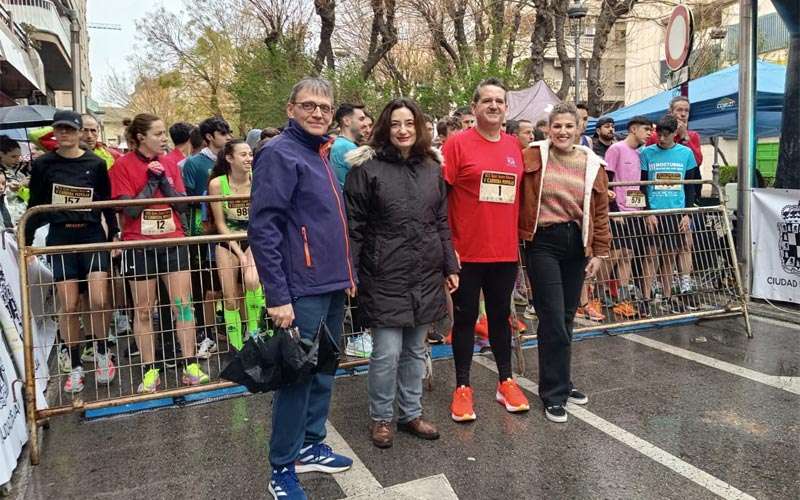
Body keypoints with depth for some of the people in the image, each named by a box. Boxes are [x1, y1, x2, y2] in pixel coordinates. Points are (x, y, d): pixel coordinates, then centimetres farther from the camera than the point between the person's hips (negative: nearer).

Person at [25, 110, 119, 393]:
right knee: (68, 306, 1)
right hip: (60, 239, 1)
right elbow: (35, 207, 9)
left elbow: (107, 204, 7)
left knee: (99, 300, -12)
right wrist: (26, 241, 8)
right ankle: (76, 367, 15)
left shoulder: (96, 164, 2)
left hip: (93, 236, -1)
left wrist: (114, 235, 2)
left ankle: (102, 353, 14)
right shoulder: (43, 165, 4)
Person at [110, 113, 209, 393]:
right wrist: (151, 182, -13)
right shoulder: (123, 166, -4)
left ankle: (189, 366, 8)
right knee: (143, 311, 5)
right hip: (139, 246, -3)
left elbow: (183, 204, 3)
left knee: (183, 304, 1)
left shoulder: (170, 164, 8)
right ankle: (150, 371, 15)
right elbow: (129, 209, -11)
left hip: (173, 242, 3)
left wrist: (163, 180, -8)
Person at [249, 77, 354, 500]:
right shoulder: (280, 154, -11)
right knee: (297, 376, 0)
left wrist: (347, 274, 19)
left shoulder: (322, 155, 15)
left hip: (332, 287, 9)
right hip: (303, 290, -8)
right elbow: (263, 229, -18)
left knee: (323, 372, 16)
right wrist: (278, 295, -21)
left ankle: (310, 445, 32)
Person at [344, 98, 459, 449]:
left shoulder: (432, 169, 11)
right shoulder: (367, 168, -4)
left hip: (425, 276, 5)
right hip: (384, 277, -4)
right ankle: (381, 418, 19)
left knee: (416, 350, 14)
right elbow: (353, 226, -5)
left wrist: (450, 267, 11)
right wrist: (349, 273, -9)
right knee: (387, 353, -3)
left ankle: (411, 414, 30)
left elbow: (442, 222, 14)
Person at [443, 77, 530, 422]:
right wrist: (446, 245, -12)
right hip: (467, 252, -4)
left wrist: (521, 237, 14)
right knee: (465, 318, 7)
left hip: (506, 251, 4)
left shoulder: (514, 147, 9)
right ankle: (462, 387, 20)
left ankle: (506, 382, 29)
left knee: (501, 316, 15)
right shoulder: (458, 144, -6)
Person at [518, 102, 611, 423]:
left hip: (577, 244, 4)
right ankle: (554, 394, 7)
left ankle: (560, 381, 28)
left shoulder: (592, 165, 5)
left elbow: (600, 212, 8)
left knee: (566, 318, 13)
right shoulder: (532, 157, -4)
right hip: (543, 243, -4)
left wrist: (599, 252, 4)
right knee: (553, 320, -6)